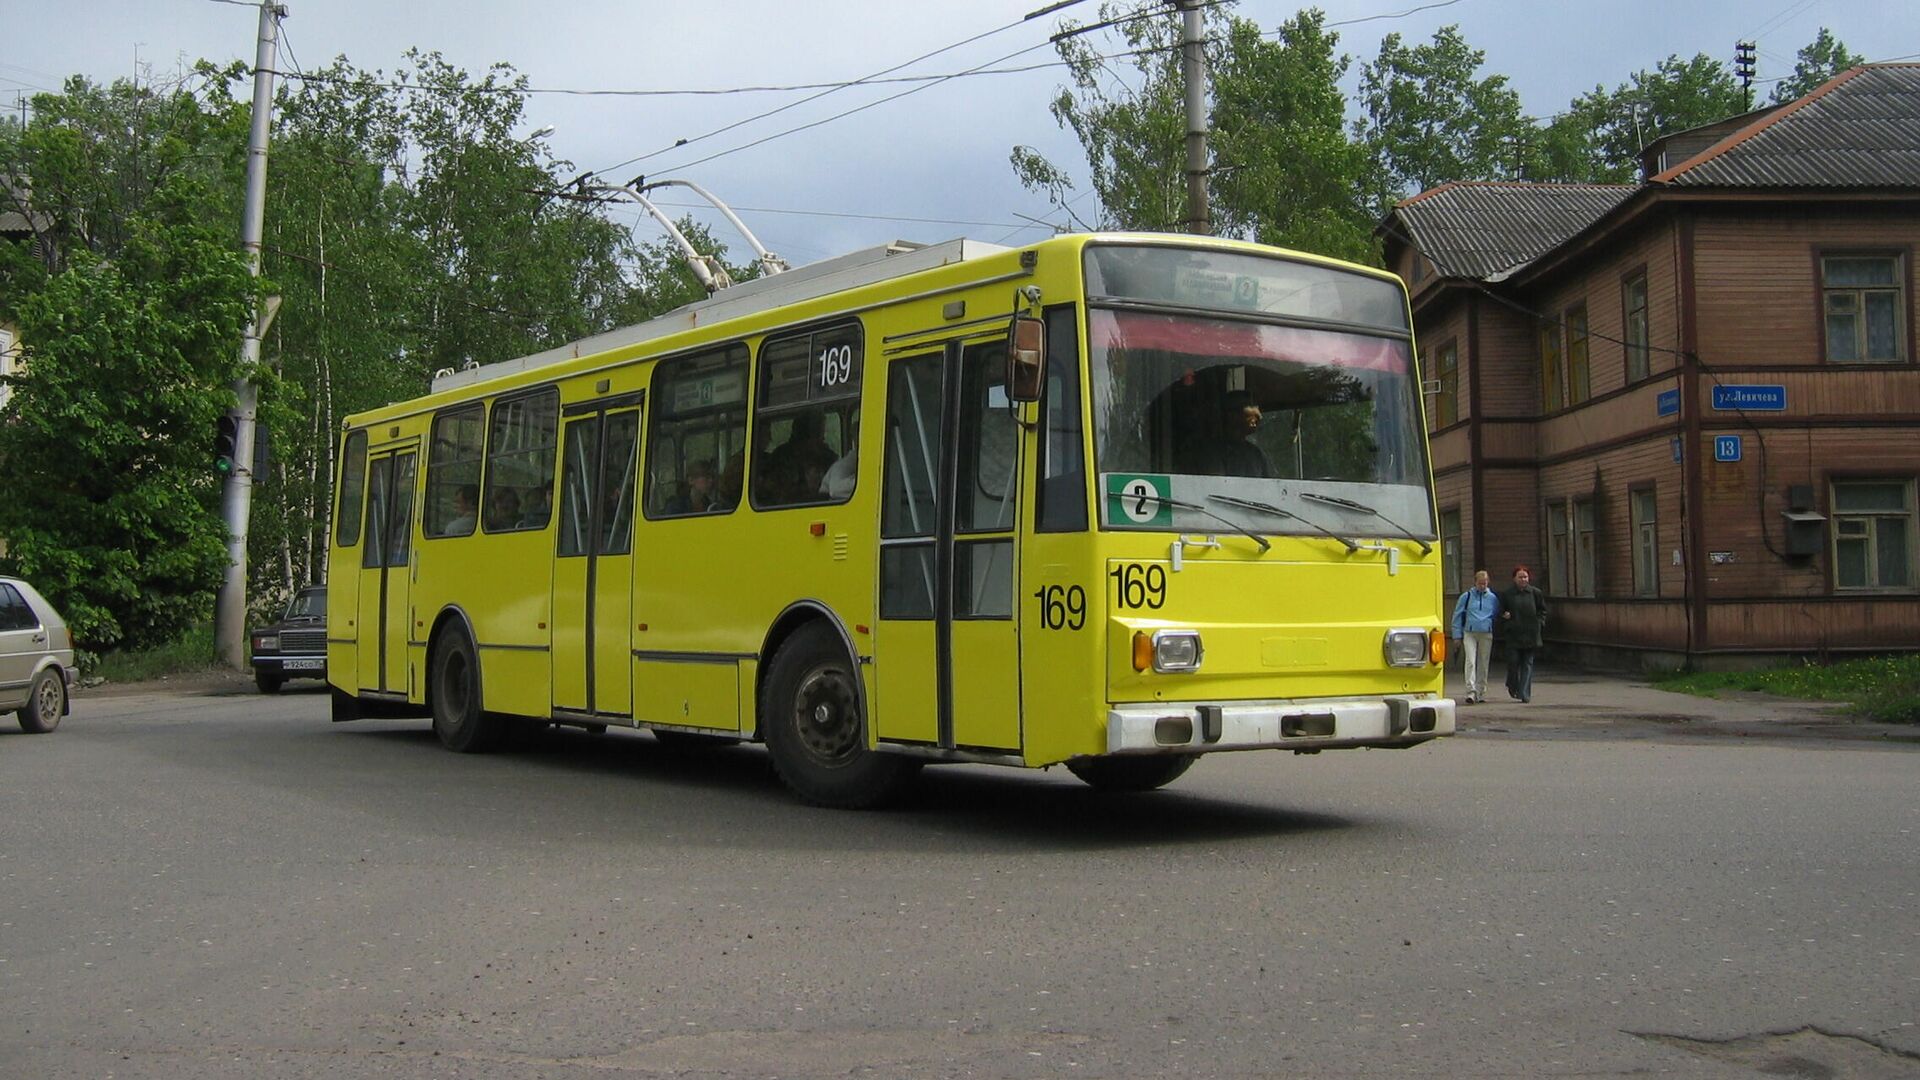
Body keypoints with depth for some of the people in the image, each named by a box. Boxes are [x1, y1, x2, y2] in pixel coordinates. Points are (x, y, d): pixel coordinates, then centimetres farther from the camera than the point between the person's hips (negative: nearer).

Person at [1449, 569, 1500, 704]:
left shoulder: (1492, 598, 8)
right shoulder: (1466, 597, 4)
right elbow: (1457, 616, 7)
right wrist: (1457, 635, 3)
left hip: (1486, 634, 2)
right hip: (1470, 633, -2)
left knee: (1483, 664, 7)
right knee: (1470, 662, -14)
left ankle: (1481, 693, 16)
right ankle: (1471, 692, -19)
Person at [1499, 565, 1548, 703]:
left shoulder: (1535, 593, 6)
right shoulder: (1506, 593, 2)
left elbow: (1542, 610, 15)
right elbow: (1500, 611, 11)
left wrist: (1539, 623, 3)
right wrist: (1504, 615, -9)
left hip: (1531, 634, 1)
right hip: (1513, 633, -1)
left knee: (1527, 663, 0)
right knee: (1513, 661, -5)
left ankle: (1524, 694, 2)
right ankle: (1512, 686, 22)